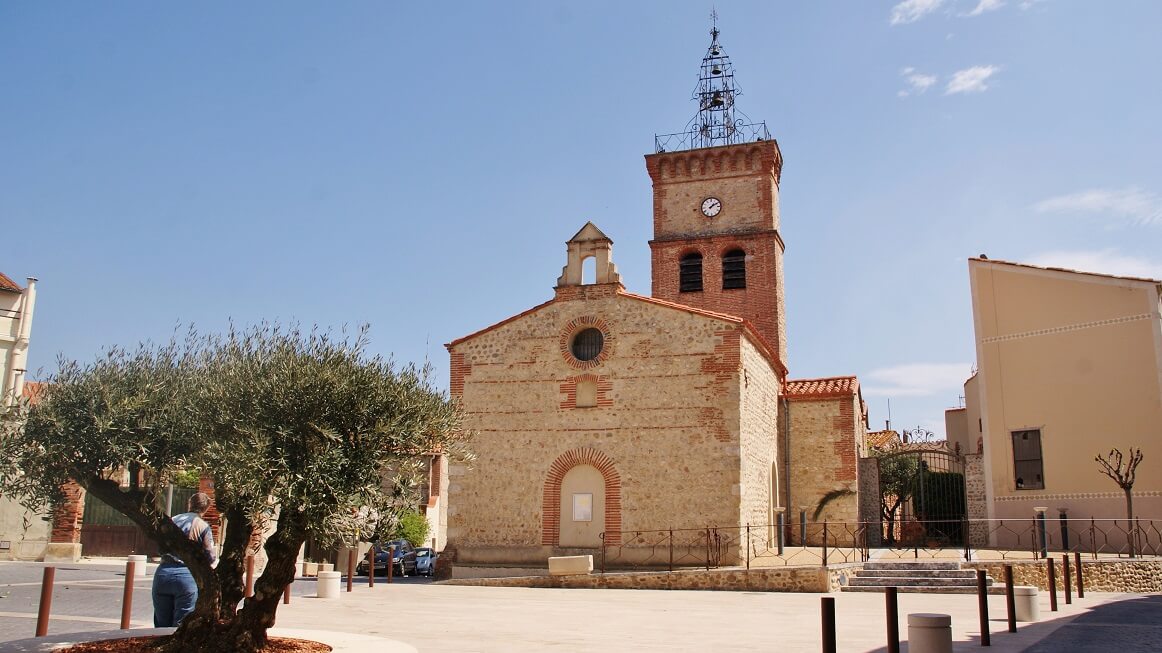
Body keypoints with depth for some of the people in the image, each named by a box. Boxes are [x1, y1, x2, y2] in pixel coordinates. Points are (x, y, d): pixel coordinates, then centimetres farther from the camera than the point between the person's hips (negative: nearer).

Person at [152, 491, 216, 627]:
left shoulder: (172, 520, 11)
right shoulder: (203, 526, -2)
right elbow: (210, 557, -3)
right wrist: (215, 562, 19)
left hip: (162, 574, 4)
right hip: (187, 576, -4)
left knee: (162, 625, 13)